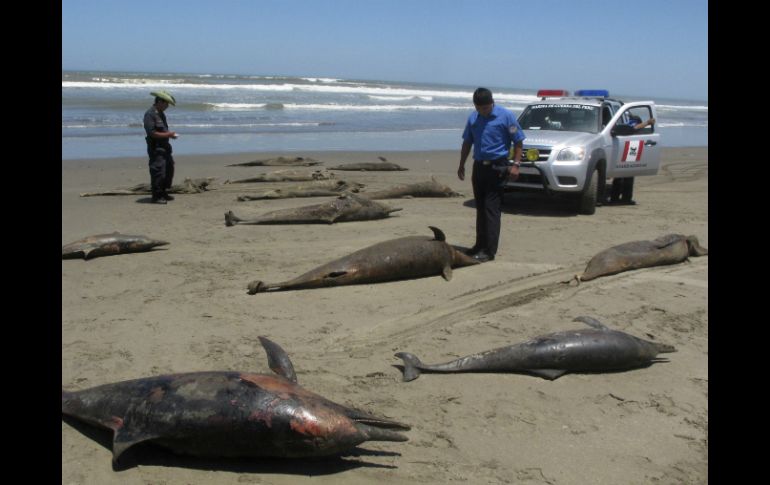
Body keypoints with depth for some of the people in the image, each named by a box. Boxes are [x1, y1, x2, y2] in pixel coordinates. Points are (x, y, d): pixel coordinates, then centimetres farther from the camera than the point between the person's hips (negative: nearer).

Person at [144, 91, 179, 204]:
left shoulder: (161, 114, 17)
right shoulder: (150, 114, -14)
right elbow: (152, 133, -21)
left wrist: (170, 134, 7)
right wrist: (167, 135, -18)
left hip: (165, 147, 10)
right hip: (156, 148, -10)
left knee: (169, 169, 15)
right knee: (158, 171, -9)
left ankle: (163, 193, 27)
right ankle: (156, 196, 0)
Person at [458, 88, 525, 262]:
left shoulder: (505, 116, -6)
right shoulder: (473, 118, 9)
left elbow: (518, 141, -5)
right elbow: (467, 143, 19)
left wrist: (515, 164, -13)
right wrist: (461, 165, 17)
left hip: (497, 168, -6)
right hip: (479, 167, 6)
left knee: (491, 209, -9)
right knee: (480, 208, 12)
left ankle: (489, 250, -8)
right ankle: (480, 245, 22)